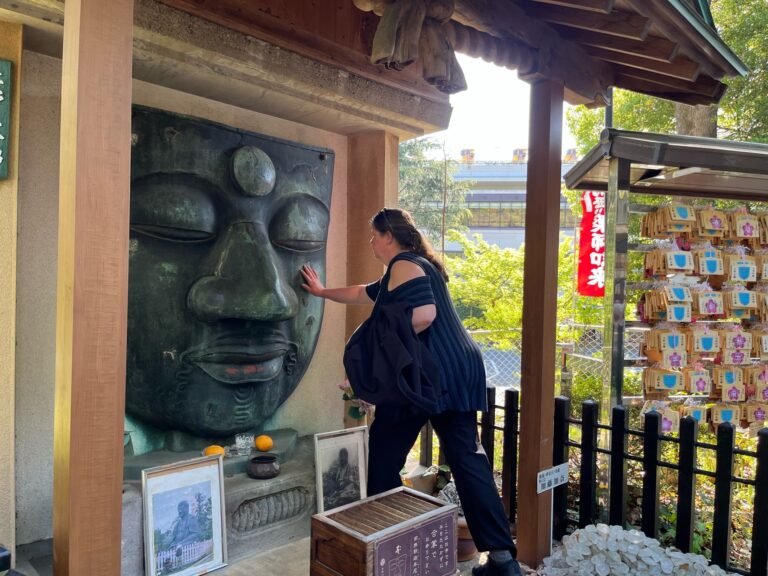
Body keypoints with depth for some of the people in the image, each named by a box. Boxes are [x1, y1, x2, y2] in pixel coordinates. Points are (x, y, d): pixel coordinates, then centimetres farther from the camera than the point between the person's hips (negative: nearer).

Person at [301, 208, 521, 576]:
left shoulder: (403, 266, -7)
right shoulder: (417, 265, 24)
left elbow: (424, 314, -23)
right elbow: (364, 293, 36)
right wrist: (322, 292, 45)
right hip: (457, 370, 9)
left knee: (383, 457, 9)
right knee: (467, 459, 6)